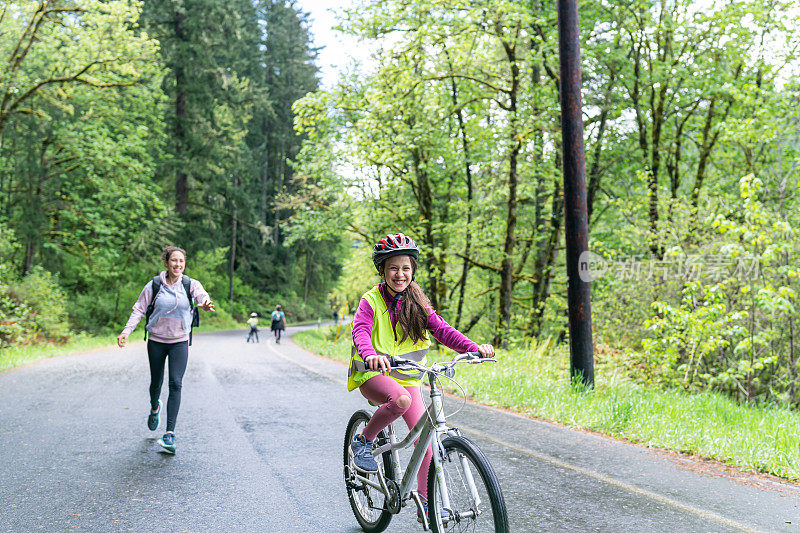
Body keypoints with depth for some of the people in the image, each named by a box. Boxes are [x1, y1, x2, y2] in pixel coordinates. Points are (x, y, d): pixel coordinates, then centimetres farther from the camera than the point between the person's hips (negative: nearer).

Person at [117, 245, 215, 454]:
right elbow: (139, 309, 2)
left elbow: (202, 296, -24)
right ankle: (154, 408, 49)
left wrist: (206, 304, -48)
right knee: (156, 382, 13)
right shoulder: (154, 285, -4)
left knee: (176, 383, -12)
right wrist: (127, 330, -11)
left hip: (180, 342, -1)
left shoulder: (190, 285, -5)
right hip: (156, 341, 1)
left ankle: (170, 433, -11)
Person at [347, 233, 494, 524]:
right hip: (372, 375, -4)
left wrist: (473, 347, -24)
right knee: (400, 400, -36)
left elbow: (441, 329, -8)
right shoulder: (371, 301, -9)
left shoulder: (417, 303, 2)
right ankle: (363, 441, -10)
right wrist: (371, 354, -48)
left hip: (406, 377, 4)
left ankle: (425, 502, 8)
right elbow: (360, 332, -25)